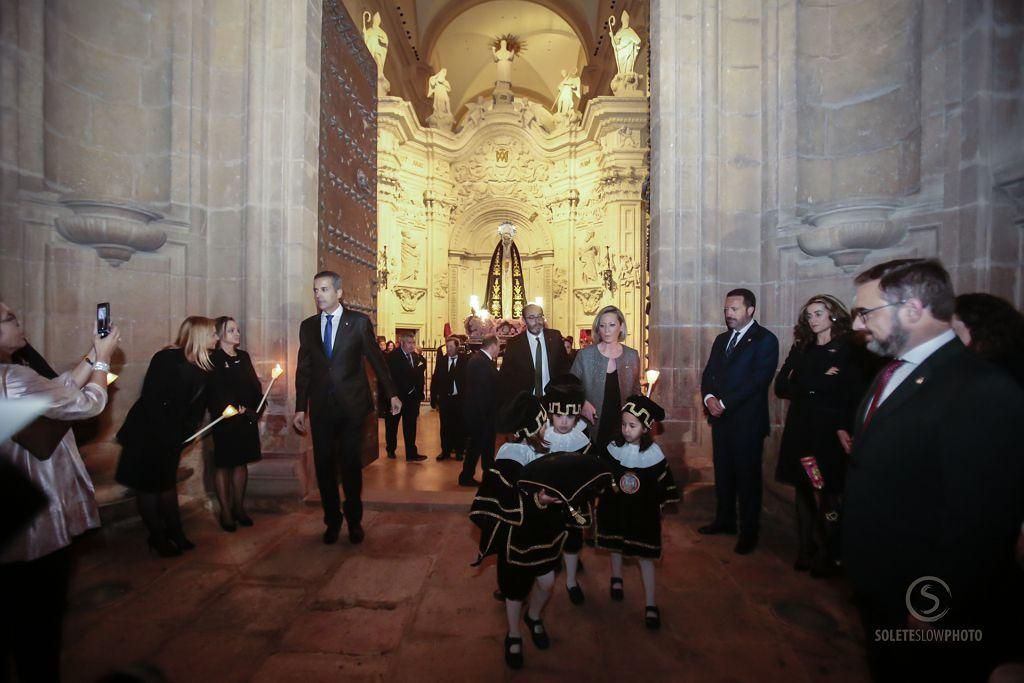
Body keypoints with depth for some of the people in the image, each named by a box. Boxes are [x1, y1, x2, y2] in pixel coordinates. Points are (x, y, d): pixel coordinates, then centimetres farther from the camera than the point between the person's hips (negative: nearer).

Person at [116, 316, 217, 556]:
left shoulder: (204, 367, 0)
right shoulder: (166, 358, -19)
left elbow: (198, 405, 4)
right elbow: (150, 399, -20)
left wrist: (185, 433, -7)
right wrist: (166, 436, -18)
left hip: (173, 436, 6)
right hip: (148, 434, -6)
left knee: (168, 482, 17)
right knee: (148, 484, 6)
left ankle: (175, 534, 26)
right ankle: (157, 538, 19)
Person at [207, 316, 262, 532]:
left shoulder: (244, 357, 11)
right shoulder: (213, 359, -6)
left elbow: (255, 385, 9)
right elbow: (214, 392, -12)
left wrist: (256, 408, -5)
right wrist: (236, 409, -17)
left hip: (247, 419, 5)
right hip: (225, 420, -5)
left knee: (242, 463, 10)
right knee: (224, 465, 5)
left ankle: (238, 508, 21)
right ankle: (225, 512, 13)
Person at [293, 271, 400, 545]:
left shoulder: (359, 322, -2)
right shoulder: (308, 325, 7)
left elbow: (376, 359, 2)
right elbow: (304, 369, 9)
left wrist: (392, 394, 3)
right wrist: (300, 408, 7)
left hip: (351, 405, -3)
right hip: (321, 407, 3)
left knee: (351, 465, 5)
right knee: (324, 466, 9)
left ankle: (354, 520, 24)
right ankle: (332, 520, 27)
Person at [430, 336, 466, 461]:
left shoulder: (465, 360, -6)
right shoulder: (441, 360, 3)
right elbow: (435, 380, 4)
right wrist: (434, 399, 0)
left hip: (460, 399, -2)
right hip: (444, 399, 2)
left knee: (459, 426, 9)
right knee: (445, 426, 9)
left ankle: (459, 451, 23)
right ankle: (445, 451, 22)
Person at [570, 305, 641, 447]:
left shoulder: (632, 355, 2)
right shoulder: (585, 355, -6)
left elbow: (636, 390, 13)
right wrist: (583, 403, -13)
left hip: (622, 426, 2)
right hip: (593, 425, -2)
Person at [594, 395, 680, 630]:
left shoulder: (654, 454, -15)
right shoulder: (612, 448, -13)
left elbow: (663, 485, -3)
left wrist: (657, 507, 1)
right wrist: (600, 499, 0)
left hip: (643, 513, -2)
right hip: (614, 508, 2)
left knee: (645, 555, 4)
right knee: (615, 546, 21)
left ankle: (650, 604, 15)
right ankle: (616, 578, 47)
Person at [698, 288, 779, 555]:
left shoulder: (765, 340, -7)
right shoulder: (722, 339, 14)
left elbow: (758, 380, -17)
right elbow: (708, 374, 11)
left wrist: (724, 403, -18)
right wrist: (709, 398, -8)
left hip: (747, 420, -6)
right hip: (720, 417, 6)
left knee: (747, 476, 4)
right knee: (723, 472, 15)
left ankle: (749, 531, 19)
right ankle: (724, 520, 31)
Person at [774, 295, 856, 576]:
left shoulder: (848, 350, 0)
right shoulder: (800, 349, 11)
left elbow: (853, 394, -7)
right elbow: (780, 387, 2)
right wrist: (818, 383, -9)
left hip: (829, 430, -4)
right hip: (799, 429, 4)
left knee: (827, 494, 2)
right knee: (802, 491, 7)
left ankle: (826, 556, 18)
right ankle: (805, 551, 20)